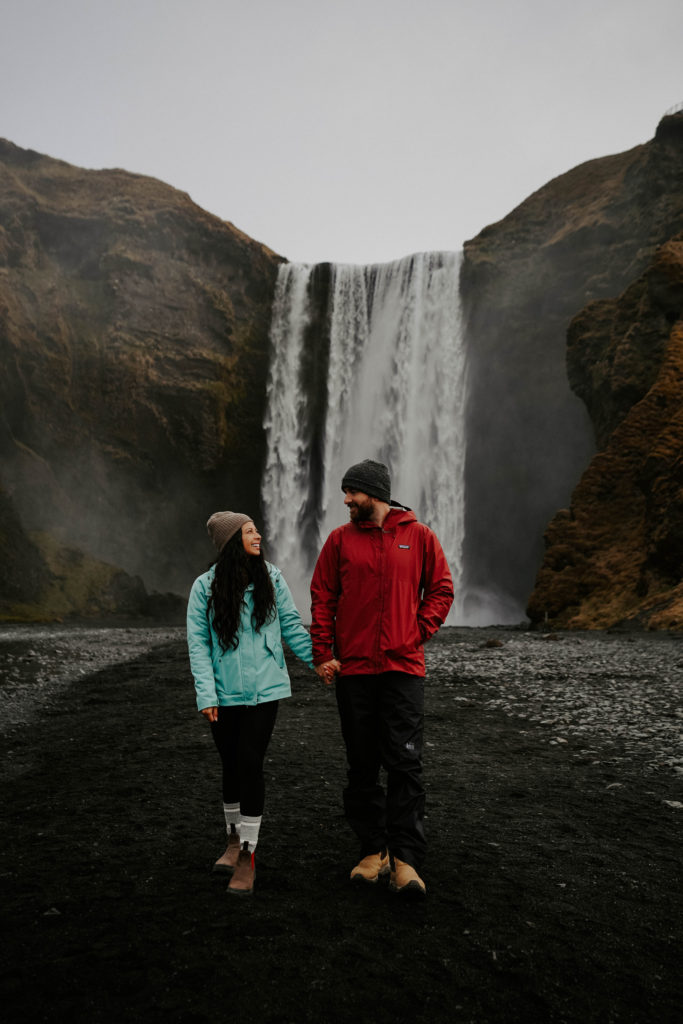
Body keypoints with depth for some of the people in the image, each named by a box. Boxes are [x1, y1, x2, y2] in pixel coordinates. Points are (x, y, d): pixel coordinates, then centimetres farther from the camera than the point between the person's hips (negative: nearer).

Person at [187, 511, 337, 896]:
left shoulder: (272, 578, 0)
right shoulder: (205, 587, -4)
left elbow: (292, 625, 6)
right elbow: (198, 644, -4)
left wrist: (316, 659, -1)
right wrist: (206, 695, -9)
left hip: (264, 689, 0)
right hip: (224, 693, 1)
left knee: (250, 764, -4)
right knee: (232, 766, 12)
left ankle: (248, 856, 9)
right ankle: (234, 840, 34)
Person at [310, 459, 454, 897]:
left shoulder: (419, 536, 2)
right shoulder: (341, 539, 4)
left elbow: (441, 590, 8)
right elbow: (323, 599, 6)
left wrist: (418, 633, -3)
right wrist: (323, 654, 0)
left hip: (403, 666, -1)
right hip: (354, 667, 2)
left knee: (406, 762, -5)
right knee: (362, 765, 9)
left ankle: (405, 860, 4)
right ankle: (373, 850, 22)